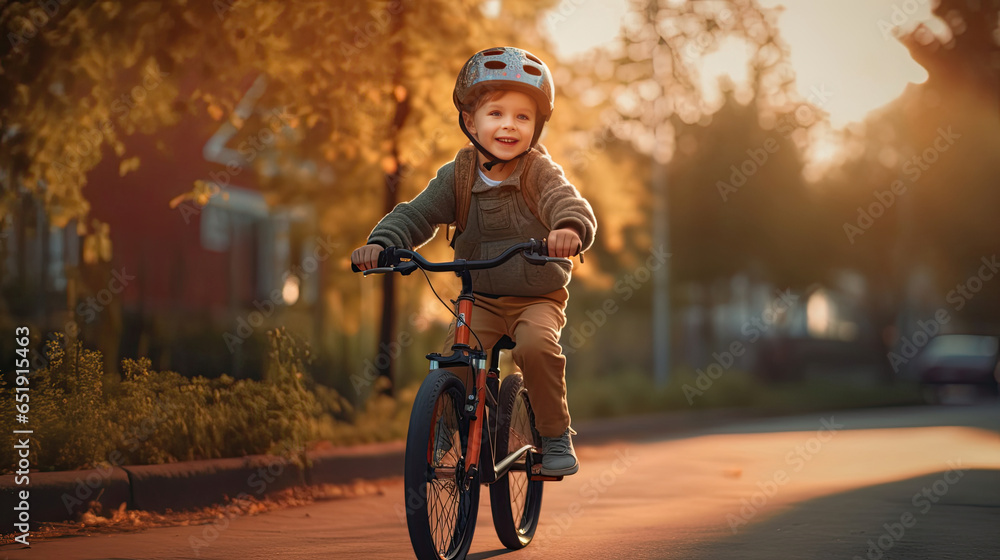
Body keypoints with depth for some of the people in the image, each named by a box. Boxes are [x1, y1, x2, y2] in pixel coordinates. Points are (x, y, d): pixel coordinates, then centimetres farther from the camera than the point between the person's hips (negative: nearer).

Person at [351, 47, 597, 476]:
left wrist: (570, 229, -53)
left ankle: (556, 436, -11)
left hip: (538, 298, -3)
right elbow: (416, 215, -4)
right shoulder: (458, 175, -2)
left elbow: (568, 203, -28)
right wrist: (380, 244, -24)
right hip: (480, 299, 3)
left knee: (537, 345, -31)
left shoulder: (540, 172, -10)